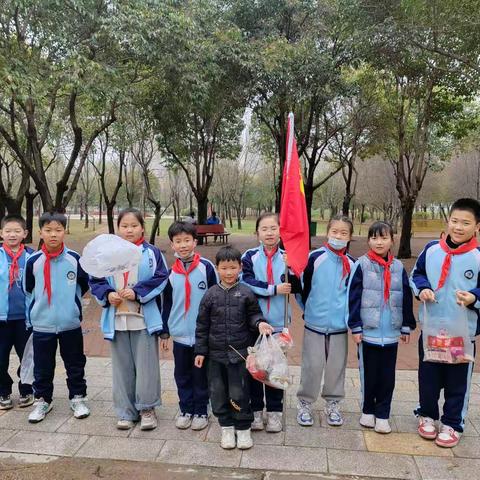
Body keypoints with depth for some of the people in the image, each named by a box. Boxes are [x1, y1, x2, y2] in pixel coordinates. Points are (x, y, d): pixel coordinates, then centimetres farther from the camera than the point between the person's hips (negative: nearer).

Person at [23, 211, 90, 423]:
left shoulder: (75, 259, -9)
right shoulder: (33, 261, -6)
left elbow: (85, 285, 7)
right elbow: (28, 290, 8)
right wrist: (35, 311, 10)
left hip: (71, 324, 0)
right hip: (41, 326, 1)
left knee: (75, 364, 12)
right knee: (42, 367, 12)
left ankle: (78, 398, 28)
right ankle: (42, 400, 31)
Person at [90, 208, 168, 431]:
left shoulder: (152, 253, -2)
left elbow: (160, 278, -8)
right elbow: (95, 281, 8)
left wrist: (137, 293, -17)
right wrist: (107, 294, -10)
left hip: (144, 319, -2)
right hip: (116, 320, 3)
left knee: (146, 366, 5)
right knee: (122, 367, 12)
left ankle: (147, 408, 23)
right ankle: (126, 412, 26)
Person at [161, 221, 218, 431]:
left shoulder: (206, 267, -9)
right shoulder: (171, 272, 2)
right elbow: (167, 304, 9)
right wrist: (164, 332, 11)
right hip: (180, 334, 3)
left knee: (201, 376, 10)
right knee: (182, 376, 14)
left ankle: (201, 411, 26)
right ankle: (186, 410, 31)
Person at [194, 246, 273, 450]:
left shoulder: (246, 293, -4)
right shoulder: (211, 294, 0)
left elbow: (253, 315, 7)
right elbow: (202, 325, 4)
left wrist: (259, 323, -17)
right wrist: (200, 351, 3)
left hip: (239, 352, -2)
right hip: (216, 353, 2)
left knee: (239, 393, 3)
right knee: (218, 392, 10)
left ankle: (243, 428, 24)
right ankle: (226, 427, 29)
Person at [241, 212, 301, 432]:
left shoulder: (287, 257, 1)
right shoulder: (250, 256, -3)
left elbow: (297, 288, -5)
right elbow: (246, 284, -15)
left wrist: (292, 269, -21)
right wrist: (273, 289, -16)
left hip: (278, 323, 1)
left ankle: (274, 412, 26)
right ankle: (256, 410, 27)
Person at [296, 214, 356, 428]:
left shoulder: (352, 264, 1)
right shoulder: (315, 257, -8)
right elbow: (303, 285, -1)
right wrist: (308, 308, 6)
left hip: (339, 324, 3)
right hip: (314, 322, -2)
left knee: (337, 365, 11)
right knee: (312, 365, 4)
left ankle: (333, 404, 30)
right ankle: (304, 403, 22)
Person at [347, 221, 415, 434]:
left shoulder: (398, 267, 4)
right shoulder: (362, 265, -5)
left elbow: (407, 299, 9)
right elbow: (353, 298, -6)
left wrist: (407, 327, 10)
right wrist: (355, 327, -8)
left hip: (391, 333, 3)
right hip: (368, 331, -2)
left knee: (387, 376, 10)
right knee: (368, 374, 10)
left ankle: (382, 415, 24)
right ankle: (368, 411, 28)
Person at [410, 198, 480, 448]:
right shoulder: (431, 249, -3)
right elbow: (416, 274, 11)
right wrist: (422, 288, -8)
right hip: (430, 329, 3)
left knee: (457, 382, 12)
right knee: (428, 377, 16)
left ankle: (452, 424, 32)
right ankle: (427, 415, 37)